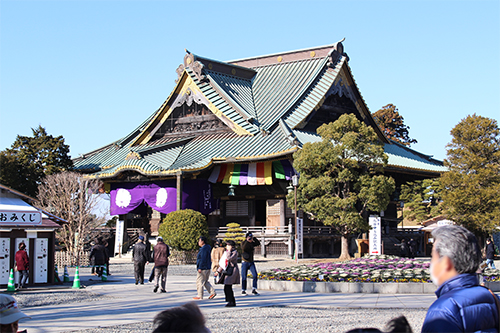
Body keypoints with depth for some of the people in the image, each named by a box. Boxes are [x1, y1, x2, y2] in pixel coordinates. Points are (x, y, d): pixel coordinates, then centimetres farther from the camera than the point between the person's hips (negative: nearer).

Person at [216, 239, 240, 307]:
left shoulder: (235, 252, -7)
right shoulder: (226, 252, 18)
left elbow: (229, 258, -24)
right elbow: (222, 262, 24)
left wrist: (229, 251, -11)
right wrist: (219, 271, 23)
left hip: (232, 271, -9)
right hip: (227, 271, 9)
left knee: (227, 288, -12)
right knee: (228, 288, 7)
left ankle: (231, 302, -4)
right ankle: (233, 302, 14)